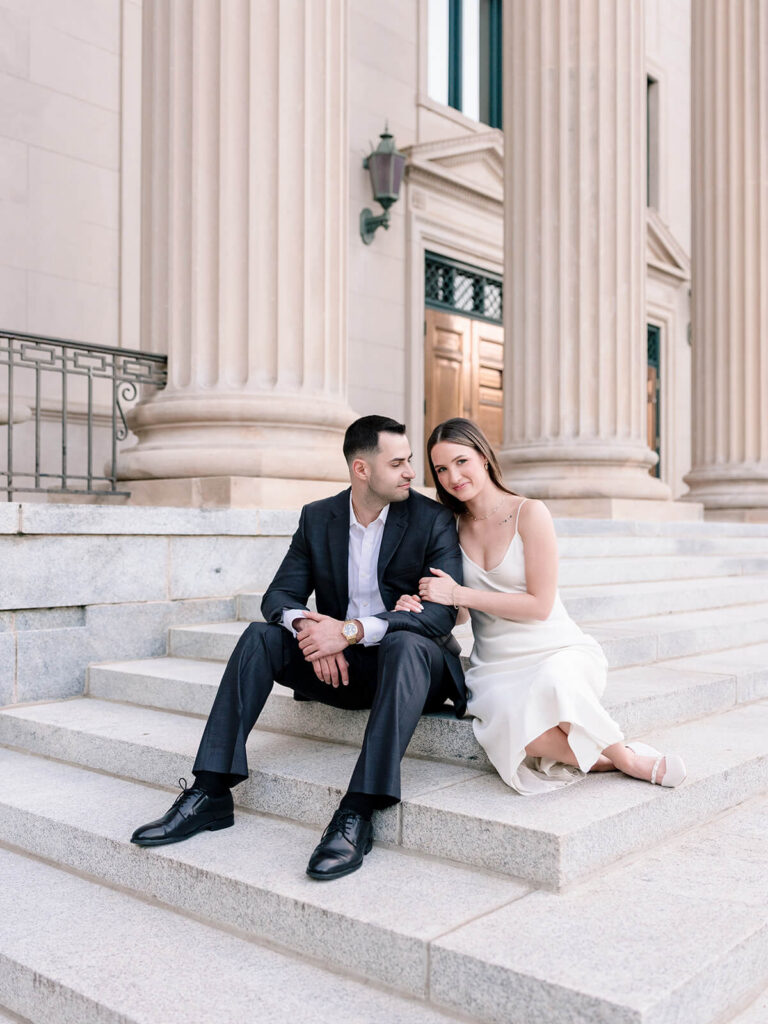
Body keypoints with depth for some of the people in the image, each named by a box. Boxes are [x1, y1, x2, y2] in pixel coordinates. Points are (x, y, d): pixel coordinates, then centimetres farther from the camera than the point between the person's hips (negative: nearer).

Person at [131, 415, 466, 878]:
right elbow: (279, 596, 0)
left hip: (414, 661, -4)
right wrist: (306, 625, -25)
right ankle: (210, 793, -19)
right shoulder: (317, 517, 4)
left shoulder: (433, 519, -8)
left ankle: (357, 814, -42)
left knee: (405, 645, -37)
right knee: (259, 637, -16)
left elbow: (442, 613, -19)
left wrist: (353, 630, -30)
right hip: (339, 665, 4)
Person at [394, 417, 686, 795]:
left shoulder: (530, 513, -6)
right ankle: (612, 759, -11)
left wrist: (459, 594, -14)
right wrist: (417, 606, -9)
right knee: (511, 722, -32)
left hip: (555, 652, -2)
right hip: (495, 666, 3)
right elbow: (453, 612, 14)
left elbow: (540, 605, -10)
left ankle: (625, 756, -13)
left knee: (553, 682, -39)